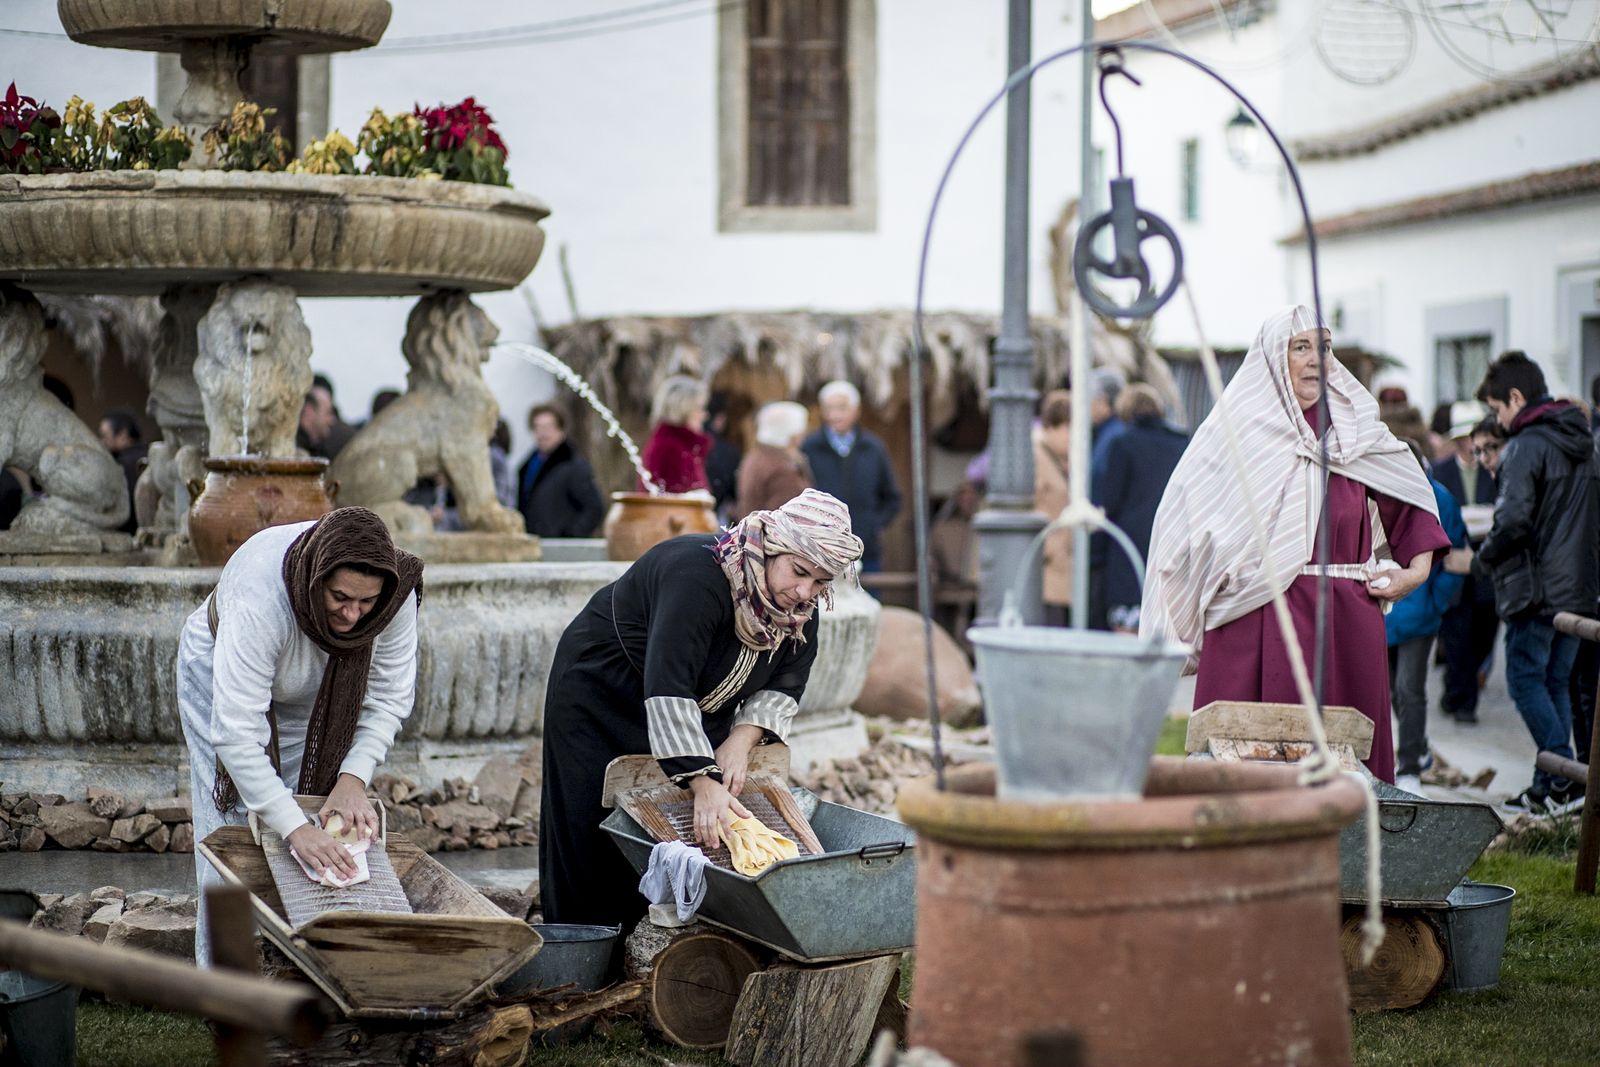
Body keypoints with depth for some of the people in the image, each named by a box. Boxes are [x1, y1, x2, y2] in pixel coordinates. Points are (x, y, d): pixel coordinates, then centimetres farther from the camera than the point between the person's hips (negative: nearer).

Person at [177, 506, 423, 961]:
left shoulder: (396, 596, -32)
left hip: (315, 692, 4)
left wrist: (353, 776, -31)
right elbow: (235, 732, -45)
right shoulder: (260, 597, -45)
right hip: (223, 669, -3)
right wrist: (294, 827, -50)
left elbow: (390, 698, -18)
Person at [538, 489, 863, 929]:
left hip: (697, 712, 7)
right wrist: (704, 784, -48)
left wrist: (741, 742, -26)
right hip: (601, 697, -7)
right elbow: (668, 688, -44)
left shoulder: (800, 609, -13)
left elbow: (782, 687, -6)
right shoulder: (698, 576, -37)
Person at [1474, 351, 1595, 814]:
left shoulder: (1525, 446, -14)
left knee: (1526, 681, -3)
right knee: (1555, 683, 12)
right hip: (1579, 587, 8)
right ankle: (1551, 785, 13)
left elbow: (1513, 521, -21)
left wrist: (1486, 553, -4)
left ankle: (1564, 779, -11)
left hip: (1536, 587, -8)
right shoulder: (1582, 443, 13)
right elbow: (1586, 515, 19)